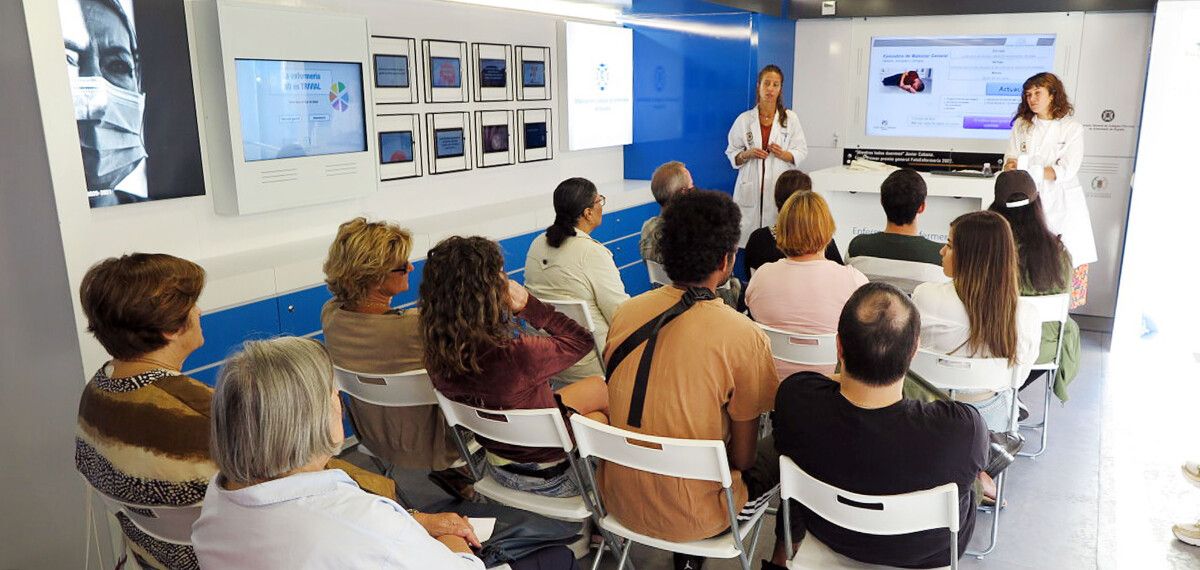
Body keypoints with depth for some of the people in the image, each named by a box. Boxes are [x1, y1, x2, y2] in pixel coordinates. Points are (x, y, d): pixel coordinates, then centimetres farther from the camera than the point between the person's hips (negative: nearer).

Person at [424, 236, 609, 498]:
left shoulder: (437, 354, -18)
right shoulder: (515, 354, -40)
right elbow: (582, 339, -20)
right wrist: (528, 305, -21)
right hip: (549, 475, -6)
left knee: (598, 386, 23)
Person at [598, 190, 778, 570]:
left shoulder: (626, 312, -6)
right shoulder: (744, 337, -20)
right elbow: (743, 456, -9)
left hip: (618, 500, 5)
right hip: (687, 518, -5)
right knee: (780, 453, 18)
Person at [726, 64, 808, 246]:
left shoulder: (790, 119, 7)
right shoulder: (744, 119, 6)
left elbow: (801, 152, 9)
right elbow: (732, 153, 10)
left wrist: (783, 154, -12)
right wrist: (748, 154, -11)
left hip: (780, 187, 0)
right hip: (751, 188, 0)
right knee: (747, 234, -6)